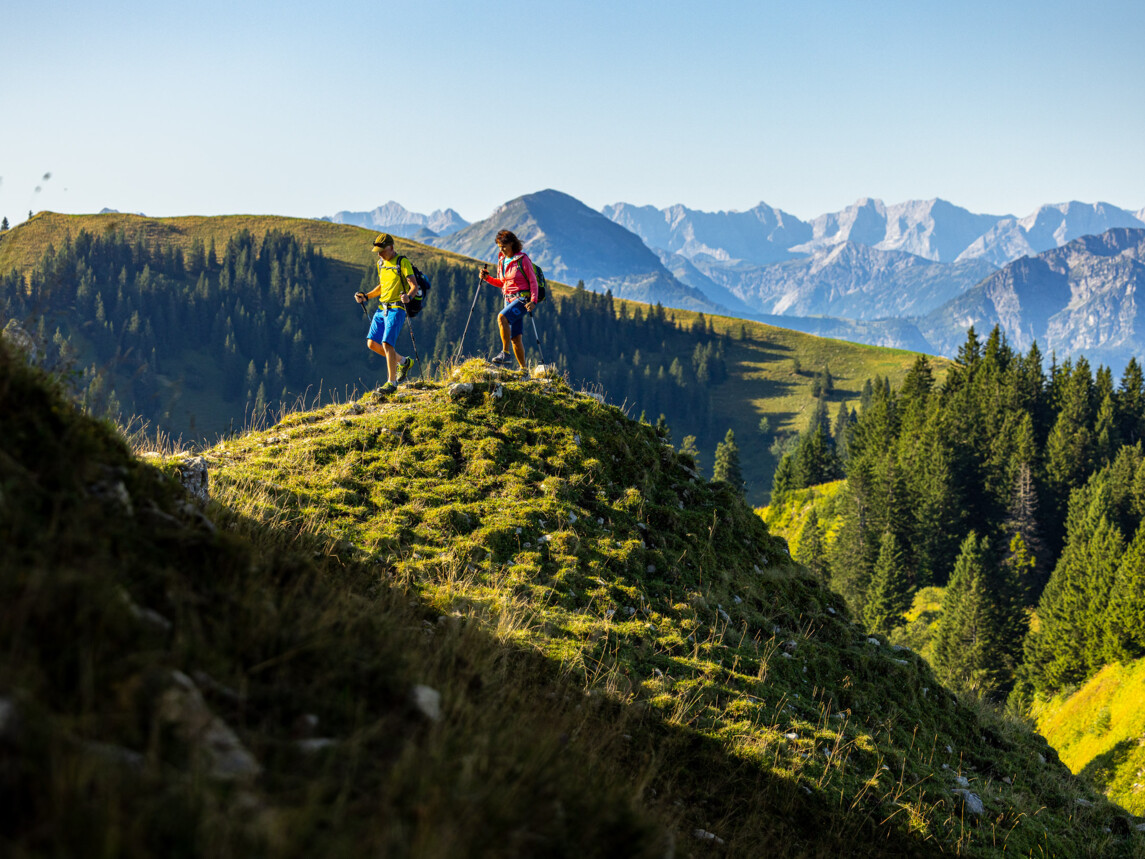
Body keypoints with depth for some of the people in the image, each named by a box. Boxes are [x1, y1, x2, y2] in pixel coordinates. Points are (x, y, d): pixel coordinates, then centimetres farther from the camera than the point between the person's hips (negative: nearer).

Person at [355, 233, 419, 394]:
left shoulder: (403, 263, -9)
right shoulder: (381, 263, 15)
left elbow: (414, 286, -16)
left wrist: (408, 296, -37)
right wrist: (366, 296, 14)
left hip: (396, 309, -8)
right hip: (382, 308, 8)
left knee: (387, 344, -17)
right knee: (372, 343, 5)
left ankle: (392, 382, -7)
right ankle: (403, 362, 22)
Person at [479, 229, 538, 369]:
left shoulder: (522, 259, -8)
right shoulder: (502, 260, 12)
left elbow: (533, 281, -8)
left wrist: (533, 301, -20)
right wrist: (487, 278, 4)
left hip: (523, 298, -7)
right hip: (509, 300, 7)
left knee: (502, 317, -31)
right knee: (515, 338, 3)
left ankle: (505, 353, -29)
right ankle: (523, 368, 9)